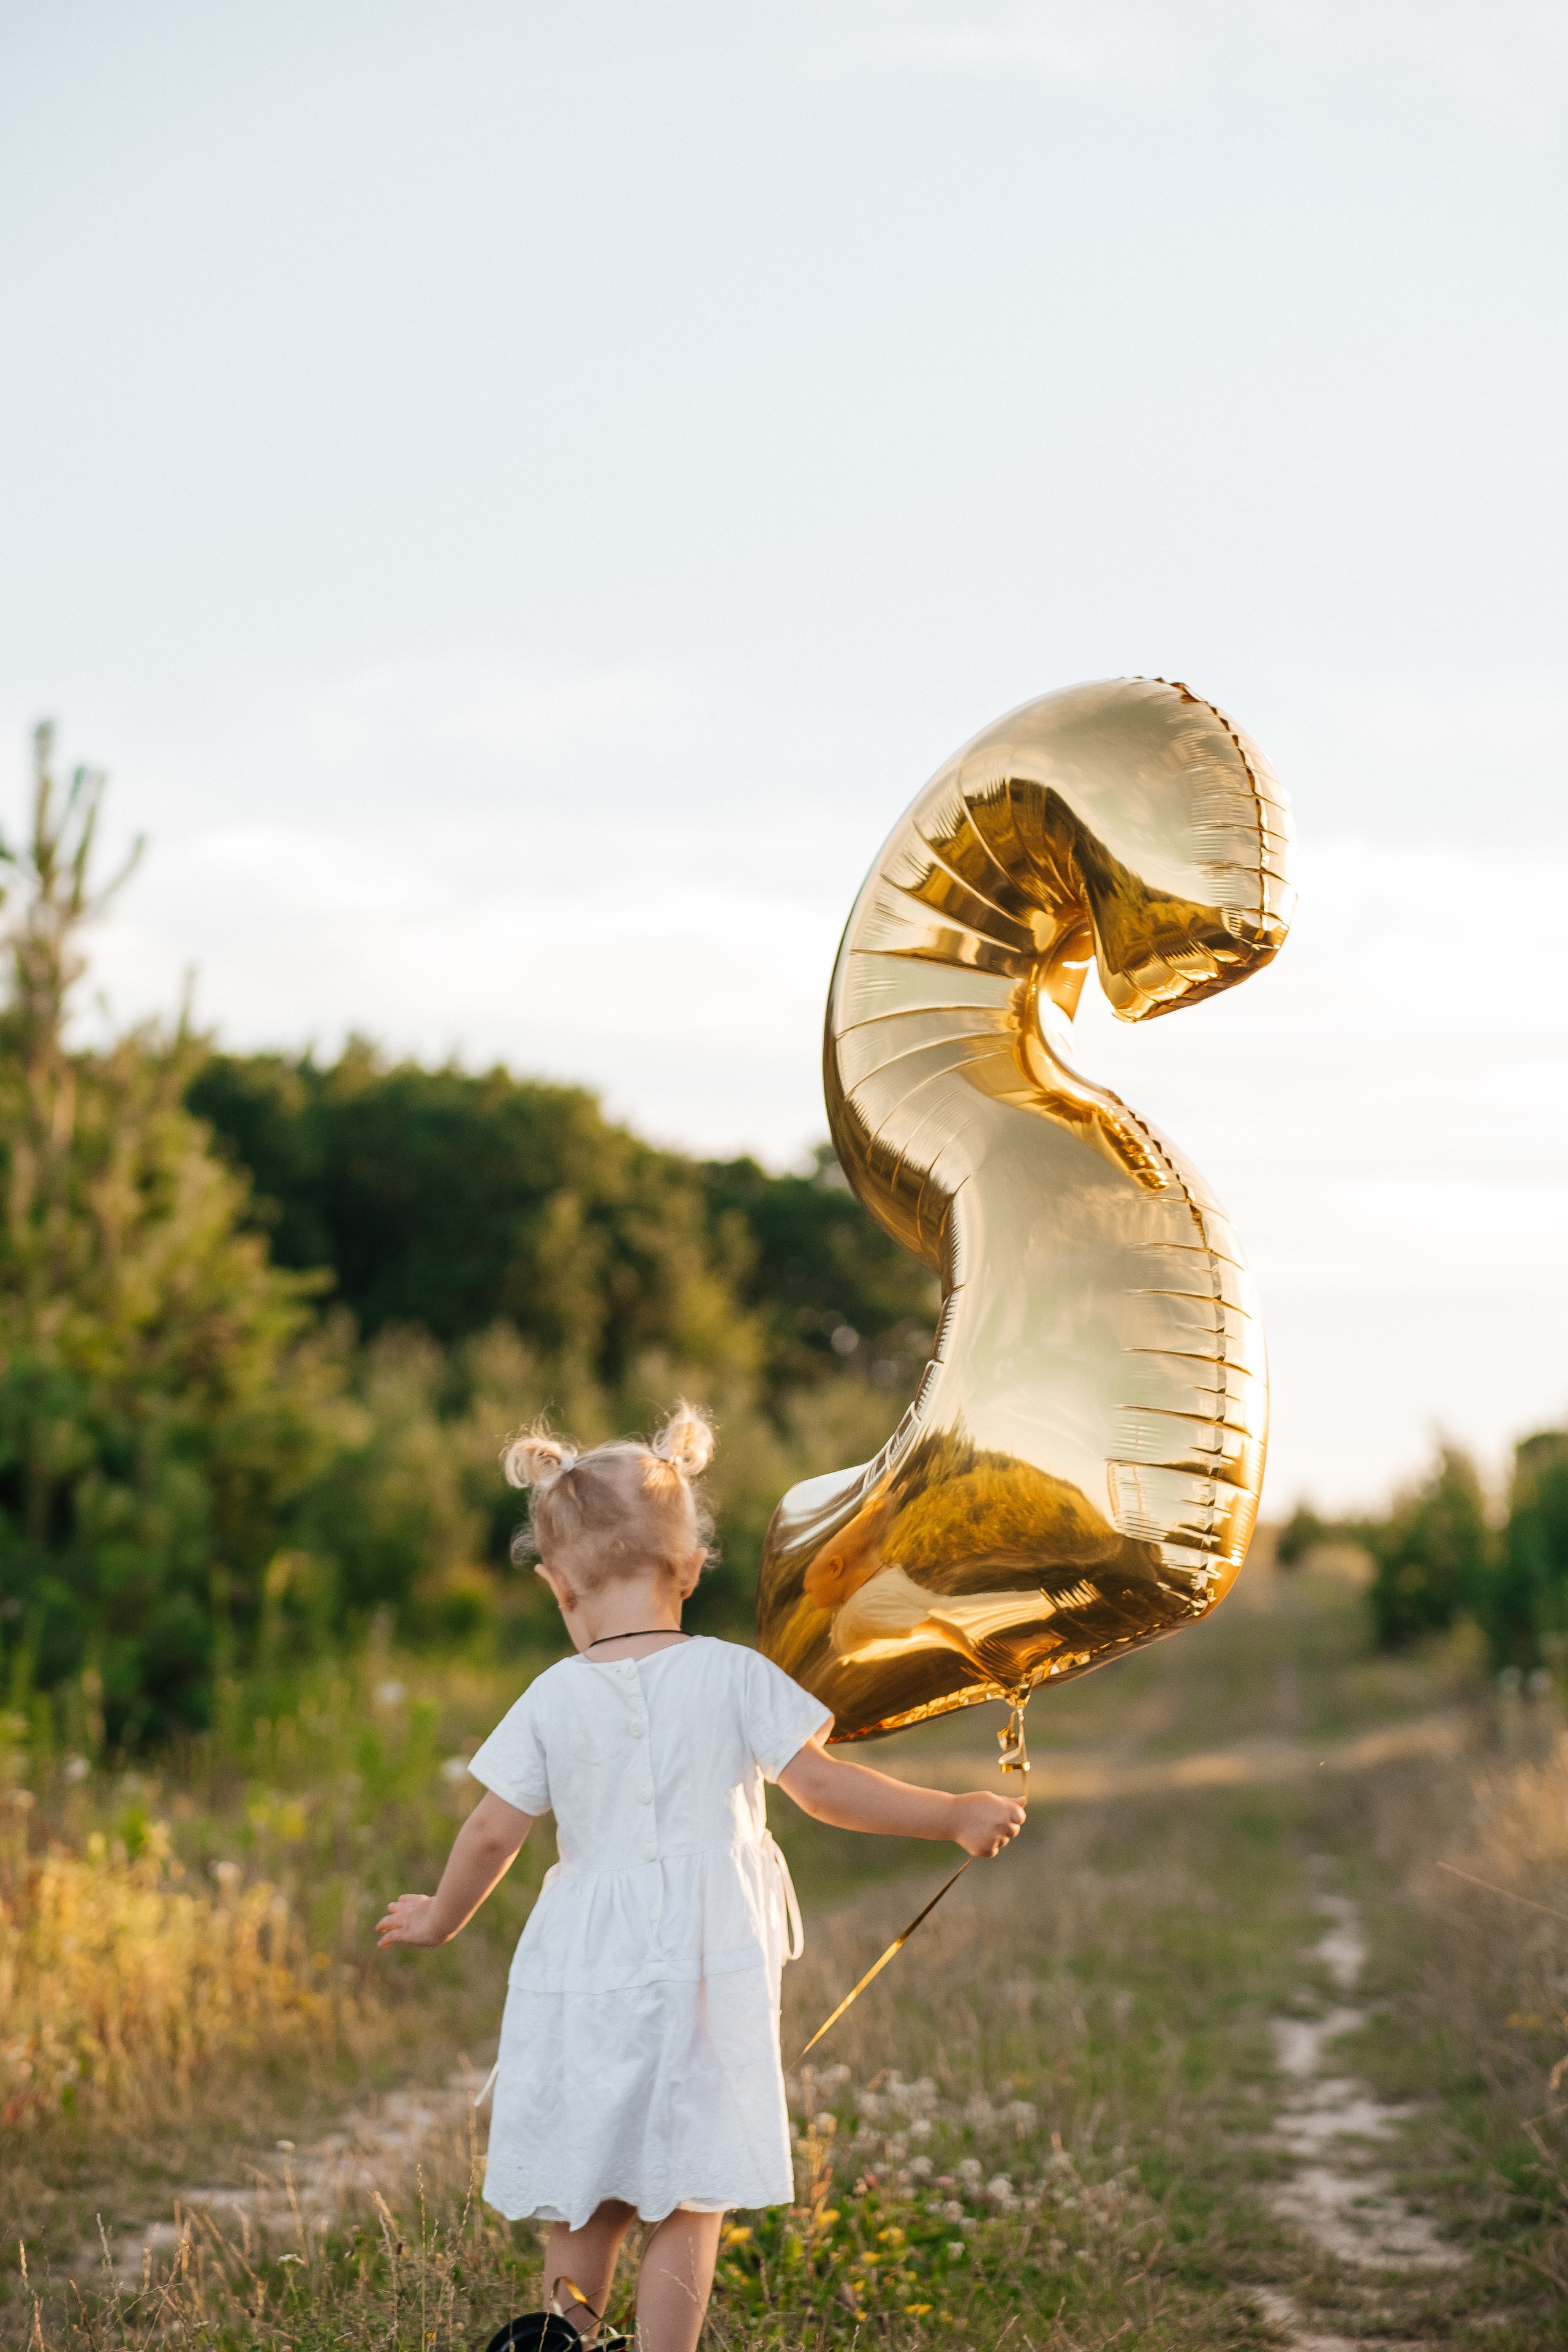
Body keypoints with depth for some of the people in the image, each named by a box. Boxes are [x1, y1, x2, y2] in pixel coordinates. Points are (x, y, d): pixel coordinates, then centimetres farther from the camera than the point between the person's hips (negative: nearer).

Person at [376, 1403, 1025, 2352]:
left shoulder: (554, 1697, -1)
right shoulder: (732, 1676, -5)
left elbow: (493, 1831, 2)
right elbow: (822, 1784, -6)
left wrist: (441, 1918, 20)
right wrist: (956, 1816, 4)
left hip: (589, 1971, 2)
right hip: (709, 1971, -2)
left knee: (591, 2184, 18)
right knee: (689, 2199, 5)